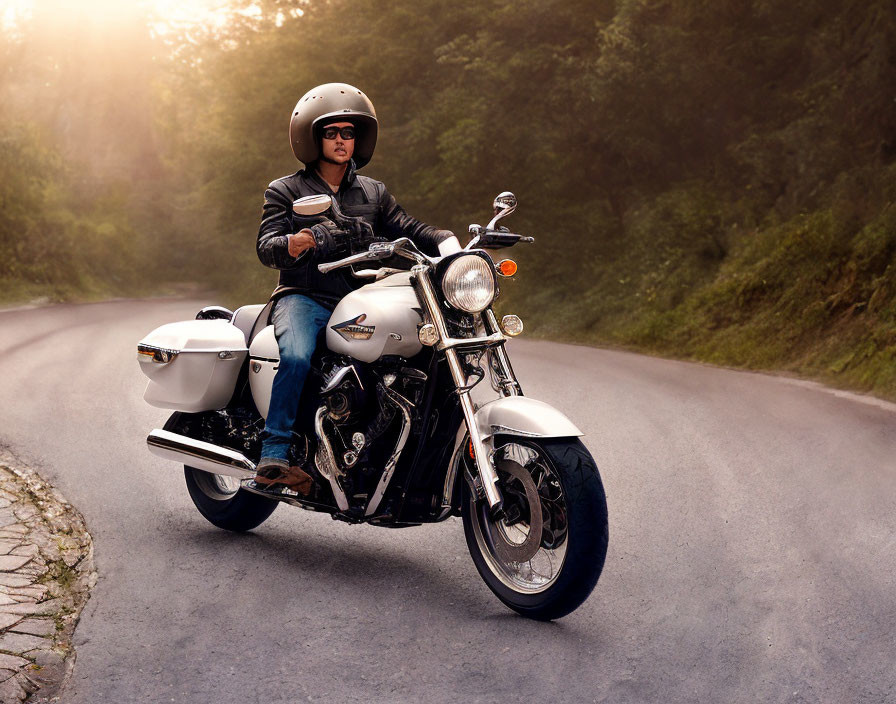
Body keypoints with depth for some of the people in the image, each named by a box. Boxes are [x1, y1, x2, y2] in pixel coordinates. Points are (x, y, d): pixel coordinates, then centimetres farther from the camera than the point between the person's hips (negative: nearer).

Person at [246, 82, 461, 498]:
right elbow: (265, 246, -3)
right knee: (297, 358, -35)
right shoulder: (285, 191, 10)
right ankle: (273, 458, -35)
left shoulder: (373, 194, 21)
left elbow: (407, 230, 11)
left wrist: (446, 242, -11)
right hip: (303, 297, -3)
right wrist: (290, 245, -28)